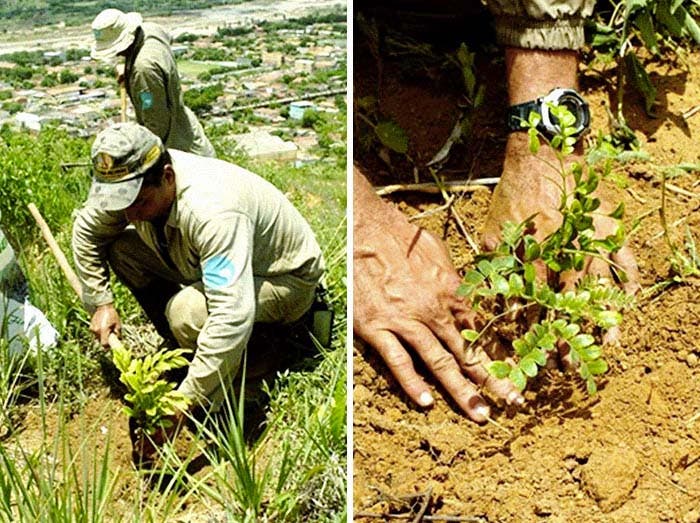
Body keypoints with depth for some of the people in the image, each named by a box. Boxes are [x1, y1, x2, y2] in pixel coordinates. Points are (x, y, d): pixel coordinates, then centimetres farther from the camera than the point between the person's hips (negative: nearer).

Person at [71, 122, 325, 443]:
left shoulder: (211, 210, -40)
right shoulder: (131, 182, -15)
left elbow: (232, 317, -46)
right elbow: (86, 231, 5)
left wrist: (187, 400, -42)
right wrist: (100, 303, -3)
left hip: (286, 279, -8)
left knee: (187, 311, -35)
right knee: (122, 248, -7)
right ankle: (185, 350, 2)